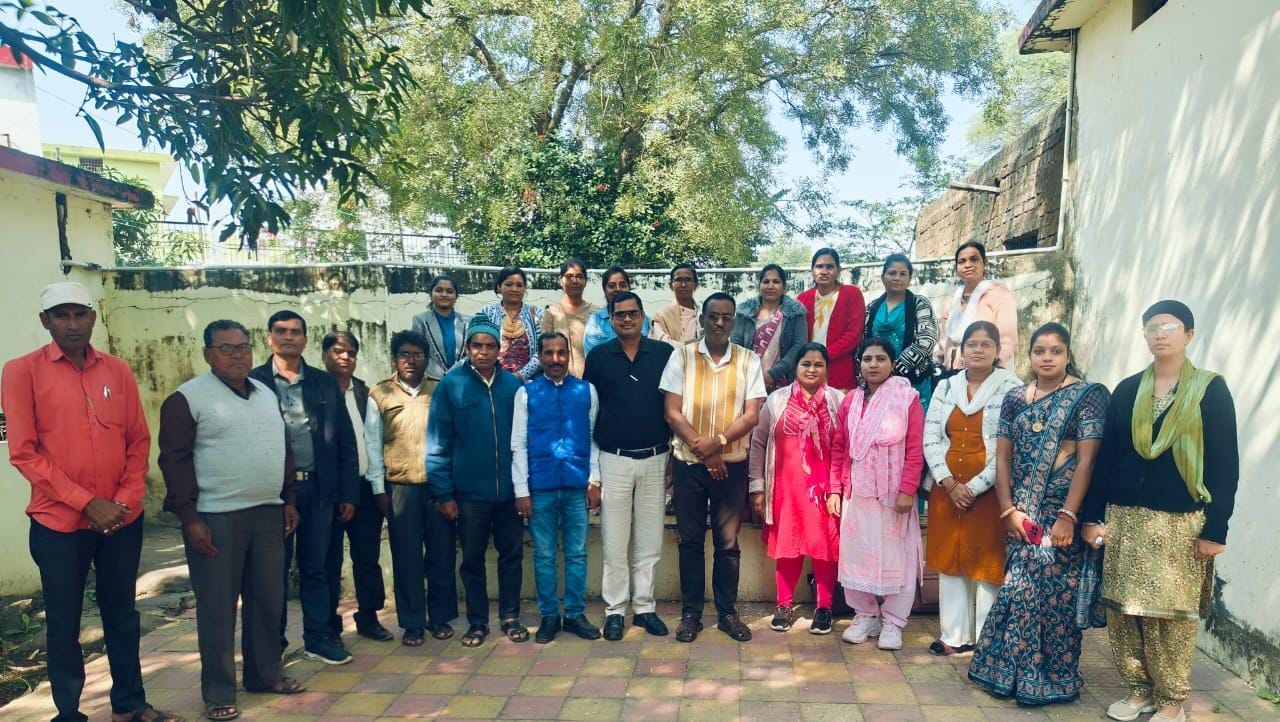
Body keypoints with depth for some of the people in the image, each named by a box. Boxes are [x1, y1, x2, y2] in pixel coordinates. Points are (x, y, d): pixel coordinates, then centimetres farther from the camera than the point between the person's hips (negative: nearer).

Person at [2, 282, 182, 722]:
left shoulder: (118, 371, 5)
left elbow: (139, 441, 6)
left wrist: (125, 499, -7)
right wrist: (86, 503, -15)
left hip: (123, 519, 3)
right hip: (59, 521, -3)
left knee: (122, 614, 14)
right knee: (63, 623, 9)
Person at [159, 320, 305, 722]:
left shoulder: (267, 394, 13)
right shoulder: (188, 398, -7)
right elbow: (174, 460, -10)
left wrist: (289, 500, 13)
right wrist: (189, 517, -14)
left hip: (267, 513, 6)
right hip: (215, 518, -6)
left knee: (268, 600, 13)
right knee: (217, 607, 3)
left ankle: (266, 673, 28)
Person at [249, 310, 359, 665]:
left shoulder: (325, 383, 8)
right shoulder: (253, 381, 2)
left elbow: (345, 441, 7)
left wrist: (348, 493, 3)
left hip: (318, 489, 2)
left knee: (316, 567, 9)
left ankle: (320, 639, 20)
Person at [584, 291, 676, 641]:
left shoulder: (664, 353, 1)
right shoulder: (598, 356, 1)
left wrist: (675, 455, 2)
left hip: (655, 459, 1)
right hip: (614, 460, -1)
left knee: (650, 540, 9)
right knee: (614, 542, 5)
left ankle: (645, 607, 21)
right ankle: (615, 610, 17)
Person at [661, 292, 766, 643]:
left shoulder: (749, 361, 0)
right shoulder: (682, 356, -2)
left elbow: (751, 415, -5)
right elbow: (672, 412, -5)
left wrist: (717, 441, -18)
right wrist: (702, 449, -12)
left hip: (732, 464, 0)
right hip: (688, 463, 0)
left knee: (728, 543, 9)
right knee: (690, 541, 9)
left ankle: (727, 612, 23)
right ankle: (691, 612, 21)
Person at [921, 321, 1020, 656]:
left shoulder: (1010, 387, -4)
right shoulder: (946, 386, 8)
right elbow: (930, 437, 3)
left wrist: (974, 487, -13)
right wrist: (949, 483, -9)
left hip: (988, 491, -4)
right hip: (947, 489, 4)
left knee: (988, 562, 2)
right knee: (949, 559, 9)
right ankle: (955, 635, 20)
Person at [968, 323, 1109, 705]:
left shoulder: (1088, 395, -5)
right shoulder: (1015, 398, 7)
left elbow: (1087, 459, -11)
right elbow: (1003, 456, 6)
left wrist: (1068, 516, -17)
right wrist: (1008, 510, -3)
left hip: (1062, 511, -3)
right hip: (1022, 512, 3)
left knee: (1056, 592, 2)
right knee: (1018, 589, 6)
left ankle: (1053, 678, 19)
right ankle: (1012, 670, 20)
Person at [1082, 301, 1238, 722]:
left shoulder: (1211, 390, -1)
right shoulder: (1127, 391, 8)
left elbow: (1225, 464, -4)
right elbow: (1106, 457, 8)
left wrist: (1215, 528, -10)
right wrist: (1092, 516, 3)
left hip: (1180, 522, -3)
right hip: (1124, 518, 4)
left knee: (1171, 612, 1)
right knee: (1123, 609, 6)